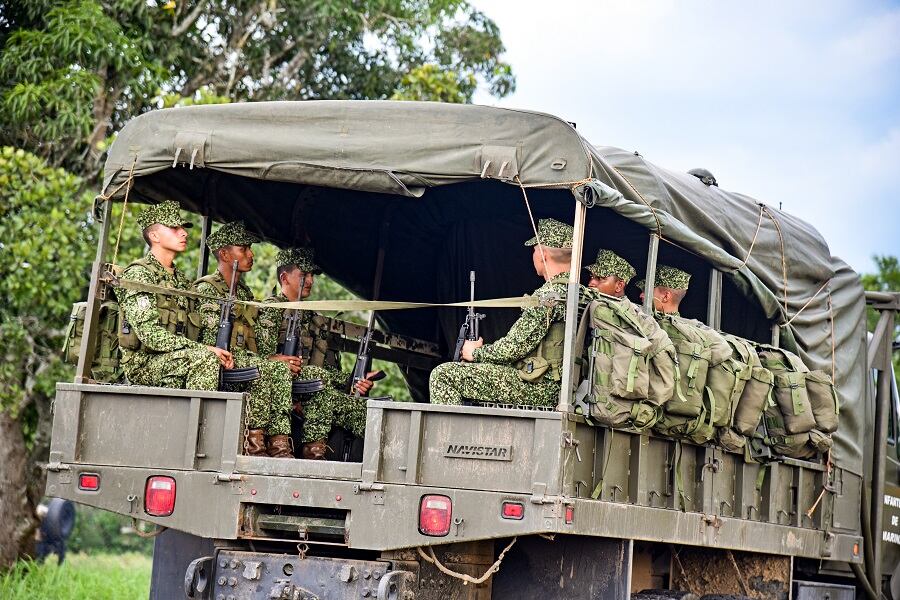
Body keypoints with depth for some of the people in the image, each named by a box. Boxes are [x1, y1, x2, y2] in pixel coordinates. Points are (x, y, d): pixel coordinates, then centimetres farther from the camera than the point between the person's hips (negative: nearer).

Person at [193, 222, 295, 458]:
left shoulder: (245, 293, 20)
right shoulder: (207, 290, -6)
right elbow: (214, 347, -17)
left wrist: (274, 361, -2)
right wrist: (268, 361, -19)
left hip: (244, 366, 7)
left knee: (281, 369, -21)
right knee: (269, 369, -30)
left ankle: (279, 444, -28)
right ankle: (255, 440, -26)